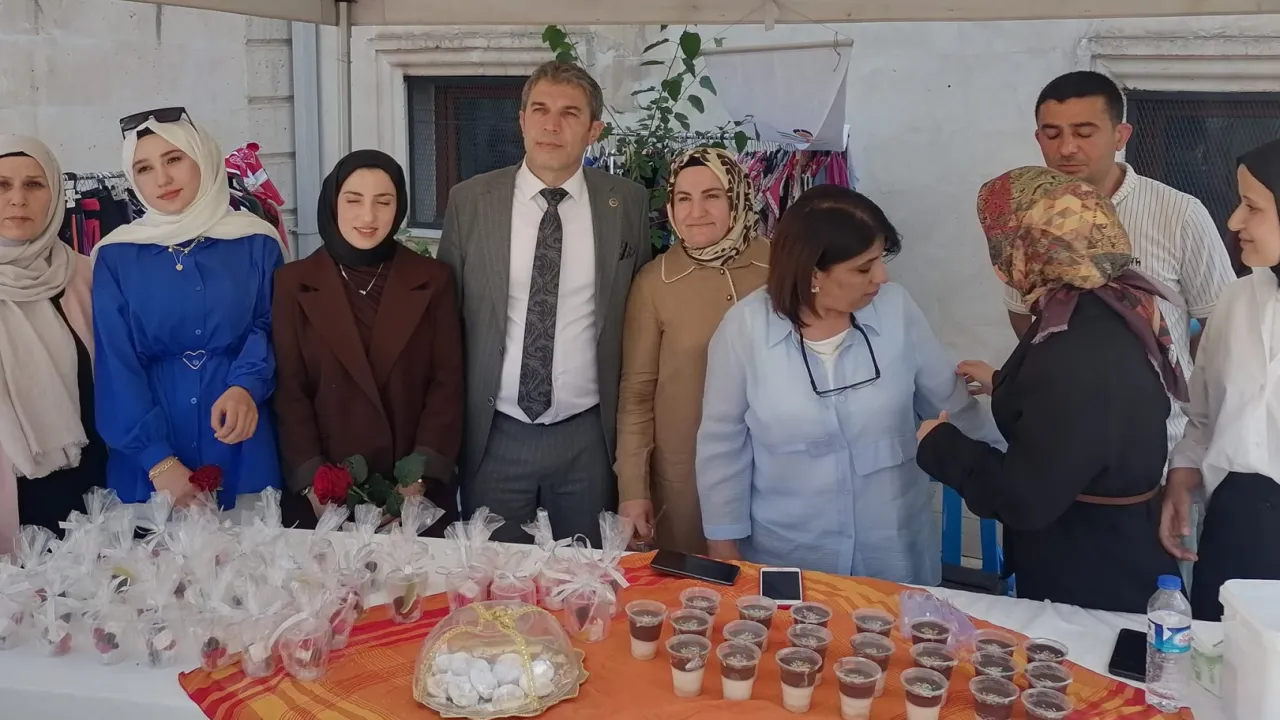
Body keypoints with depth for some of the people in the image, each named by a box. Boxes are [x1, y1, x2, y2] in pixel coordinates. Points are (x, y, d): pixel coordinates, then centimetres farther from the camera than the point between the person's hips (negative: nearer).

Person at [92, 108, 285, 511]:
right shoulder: (116, 255, 0)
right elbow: (116, 365, -4)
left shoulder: (255, 242, 0)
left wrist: (246, 386, -17)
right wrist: (158, 460, -13)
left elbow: (272, 327, 5)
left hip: (242, 446, 0)